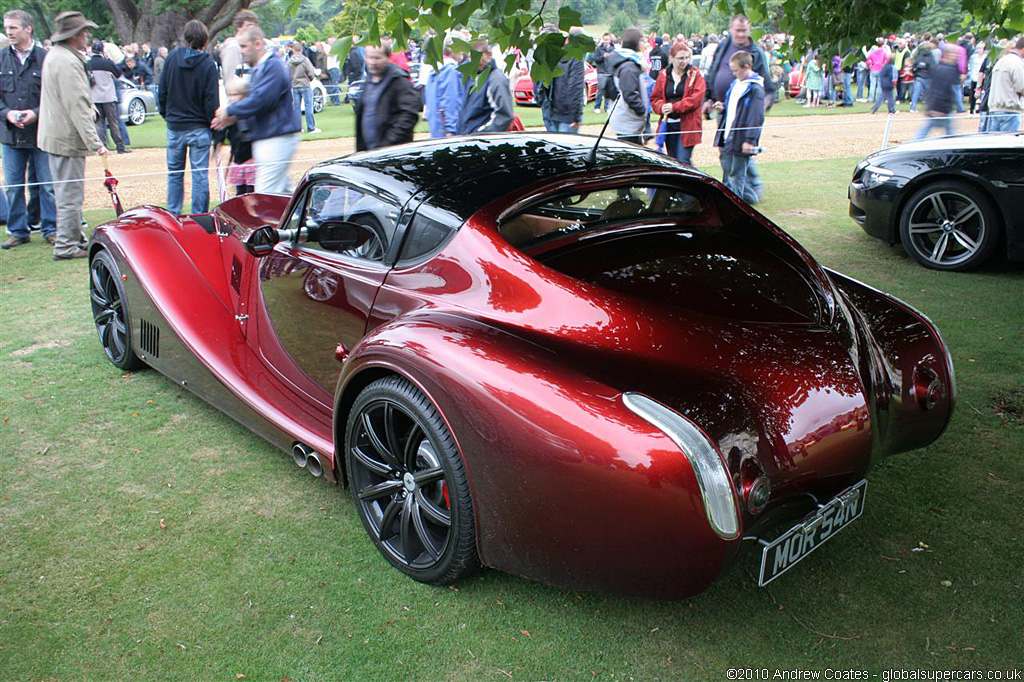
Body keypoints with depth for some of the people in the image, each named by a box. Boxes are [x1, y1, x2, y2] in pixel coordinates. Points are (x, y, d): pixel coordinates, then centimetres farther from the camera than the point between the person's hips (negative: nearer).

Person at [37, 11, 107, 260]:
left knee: (67, 193, 18)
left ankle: (75, 238, 29)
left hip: (55, 135, 11)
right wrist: (94, 142, -25)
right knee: (70, 195, -4)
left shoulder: (55, 55, 15)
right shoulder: (67, 62, -19)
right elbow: (77, 106, -24)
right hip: (67, 139, -11)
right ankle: (66, 246, 1)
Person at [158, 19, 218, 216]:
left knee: (174, 172, 13)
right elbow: (212, 100, -9)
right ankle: (199, 215, 2)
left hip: (174, 126, 3)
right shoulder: (208, 64, -9)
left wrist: (166, 114, 16)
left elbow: (162, 91, 5)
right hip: (199, 127, -3)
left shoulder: (172, 58, -1)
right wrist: (213, 122, 2)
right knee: (199, 173, 1)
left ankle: (173, 214, 16)